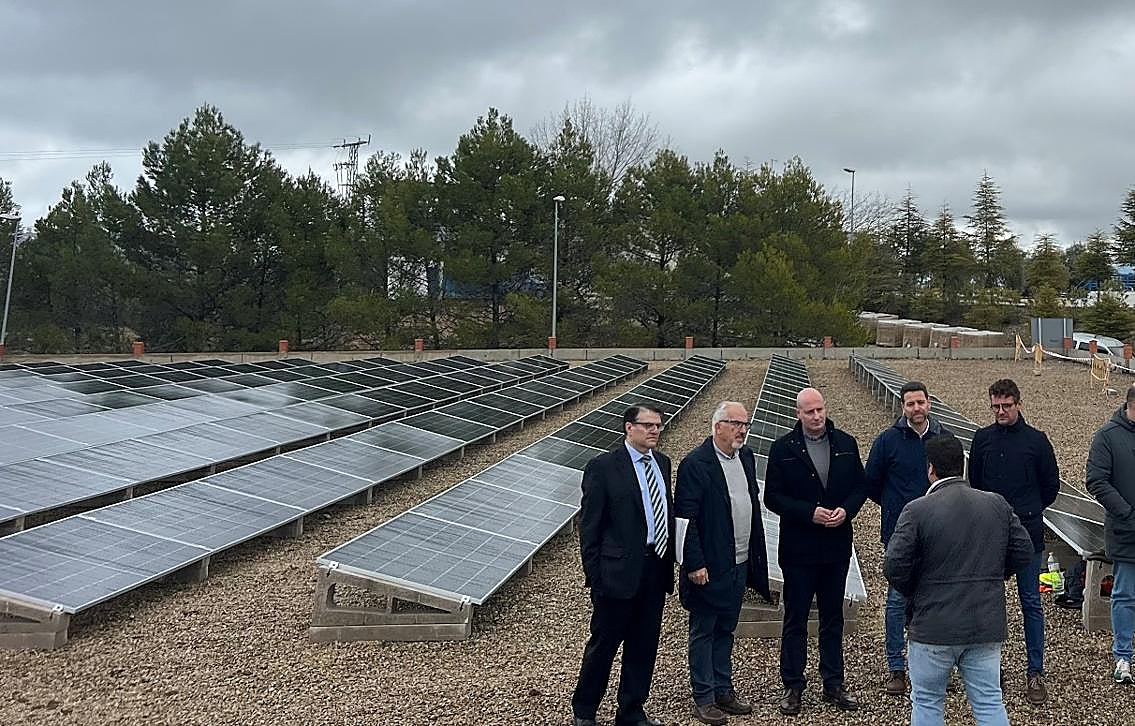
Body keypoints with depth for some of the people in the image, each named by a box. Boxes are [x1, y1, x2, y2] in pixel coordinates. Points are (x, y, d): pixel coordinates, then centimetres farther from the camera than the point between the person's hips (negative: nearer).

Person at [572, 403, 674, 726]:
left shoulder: (662, 463, 9)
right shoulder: (603, 466, -10)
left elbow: (668, 512, 13)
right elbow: (589, 526, -9)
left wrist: (668, 564, 10)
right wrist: (594, 574, -10)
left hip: (655, 570, 6)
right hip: (619, 572, -6)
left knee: (643, 646, 14)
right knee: (603, 643, 7)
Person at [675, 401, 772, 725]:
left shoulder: (746, 456, 7)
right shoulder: (695, 464, -16)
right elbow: (686, 519, -17)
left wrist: (755, 559, 14)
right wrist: (695, 564, -19)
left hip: (740, 564, 7)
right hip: (709, 568, -7)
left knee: (725, 630, 18)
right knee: (703, 633, 6)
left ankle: (724, 691, 29)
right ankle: (703, 699, 15)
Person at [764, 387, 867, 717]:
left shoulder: (846, 444, 3)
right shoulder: (783, 448, -7)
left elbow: (860, 487, 8)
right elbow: (772, 497, -7)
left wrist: (846, 510, -11)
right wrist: (810, 513, -17)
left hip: (837, 547, 3)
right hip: (798, 548, -3)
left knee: (833, 618, 14)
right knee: (795, 620, 6)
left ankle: (834, 683, 25)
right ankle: (793, 687, 15)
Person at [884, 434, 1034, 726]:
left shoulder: (917, 510, -13)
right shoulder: (998, 505, 2)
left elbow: (893, 567, -15)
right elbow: (1023, 552, 7)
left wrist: (912, 593, 5)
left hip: (934, 627, -4)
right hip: (987, 625, 4)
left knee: (927, 702, 11)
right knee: (990, 702, 11)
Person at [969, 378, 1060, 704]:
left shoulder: (1036, 440, -2)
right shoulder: (982, 438, 2)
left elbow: (1051, 485, 8)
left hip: (1027, 533, -2)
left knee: (1030, 602, 4)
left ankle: (1036, 672, 10)